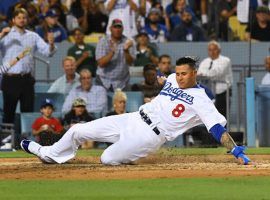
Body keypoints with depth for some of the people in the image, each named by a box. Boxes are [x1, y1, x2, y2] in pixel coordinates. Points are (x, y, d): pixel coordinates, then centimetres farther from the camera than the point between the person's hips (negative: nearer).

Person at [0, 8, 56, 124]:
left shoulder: (33, 36, 12)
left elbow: (47, 52, 4)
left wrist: (51, 44, -17)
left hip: (27, 79, 3)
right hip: (10, 78, -3)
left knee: (28, 111, 4)